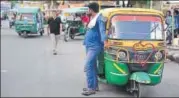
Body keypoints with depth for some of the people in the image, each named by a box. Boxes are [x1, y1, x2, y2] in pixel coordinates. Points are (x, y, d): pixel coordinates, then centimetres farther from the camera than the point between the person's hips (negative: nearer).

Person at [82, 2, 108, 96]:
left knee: (88, 66, -16)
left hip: (94, 46, -10)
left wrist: (104, 41, -37)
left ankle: (91, 88, -13)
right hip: (89, 45, 10)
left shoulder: (99, 18, -13)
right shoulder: (92, 18, 15)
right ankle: (95, 86, 23)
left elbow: (102, 30, -24)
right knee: (92, 66, 14)